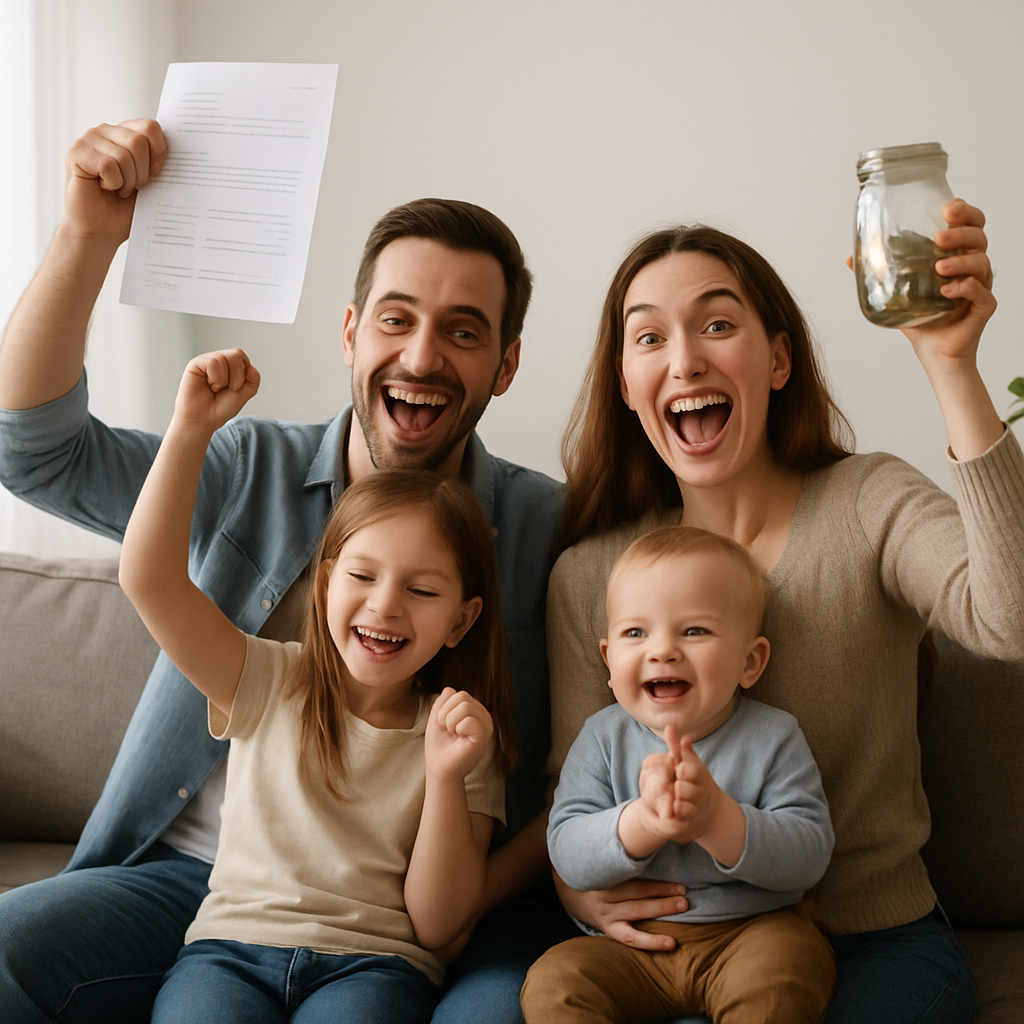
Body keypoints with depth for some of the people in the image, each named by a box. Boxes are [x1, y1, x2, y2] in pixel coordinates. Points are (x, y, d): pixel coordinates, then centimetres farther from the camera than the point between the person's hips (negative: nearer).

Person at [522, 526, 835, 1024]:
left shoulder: (773, 737, -4)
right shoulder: (602, 738, 0)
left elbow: (809, 855, -14)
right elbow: (567, 856, -10)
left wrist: (717, 819, -32)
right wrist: (642, 821, -30)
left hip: (752, 929, -1)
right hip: (629, 943, 2)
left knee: (780, 980, -33)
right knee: (551, 982, -23)